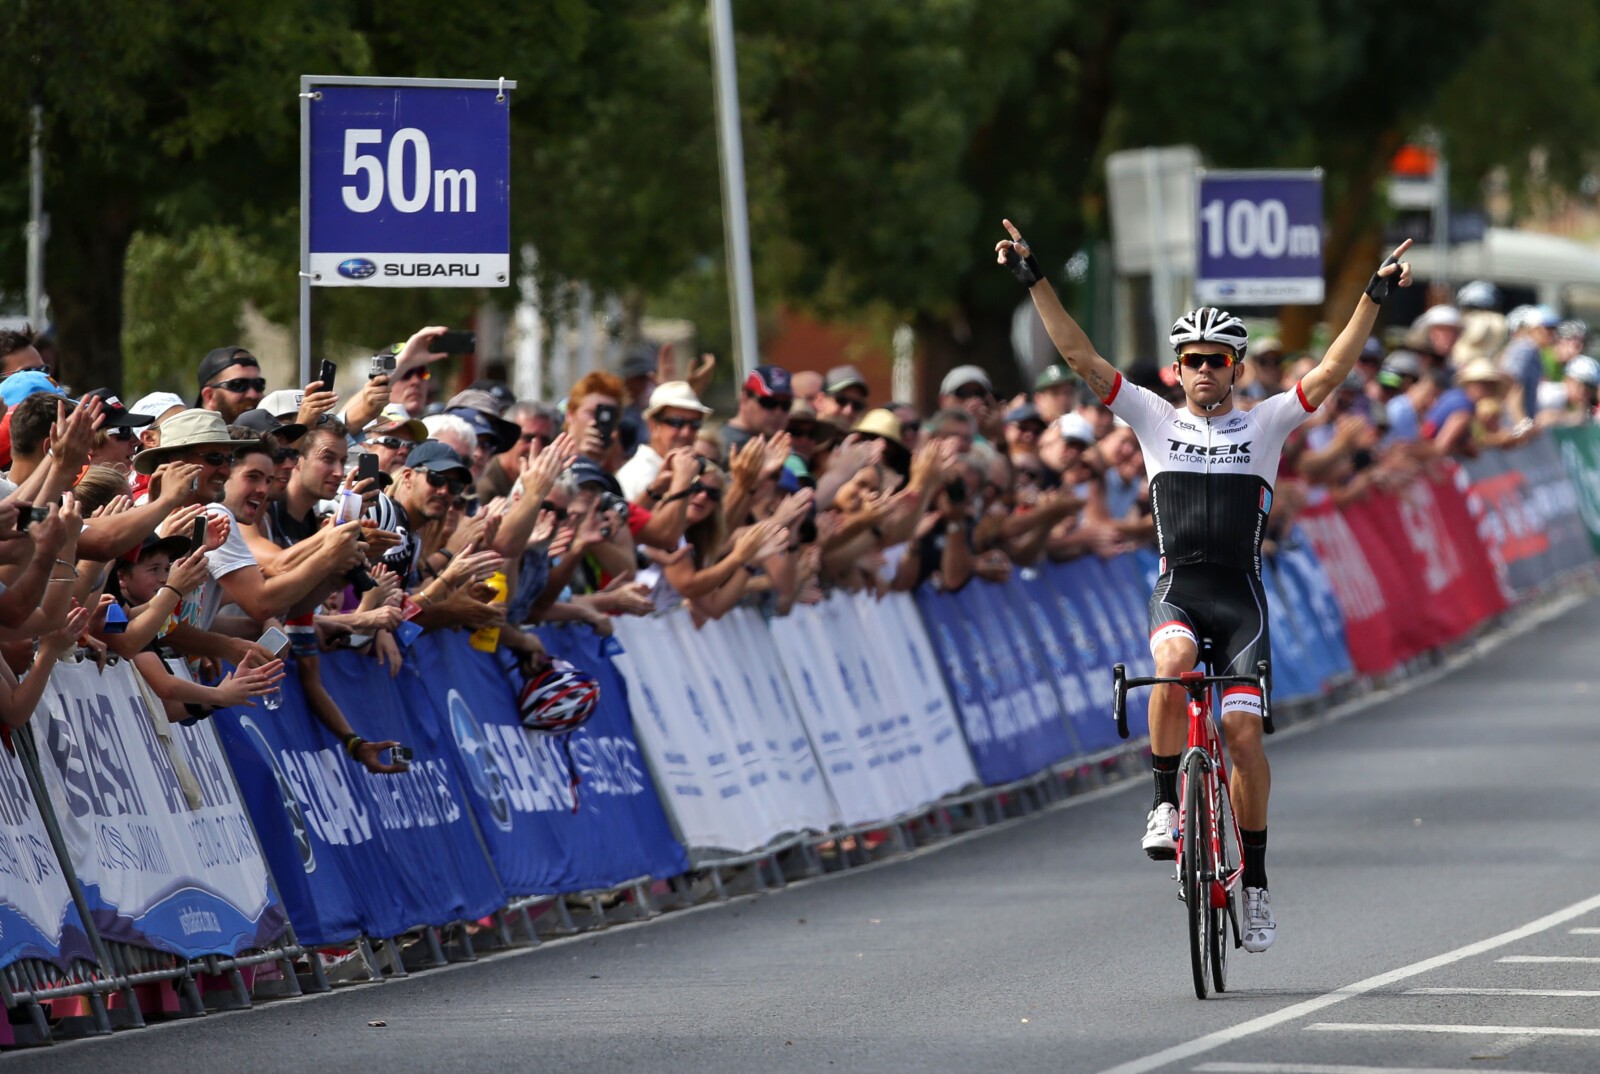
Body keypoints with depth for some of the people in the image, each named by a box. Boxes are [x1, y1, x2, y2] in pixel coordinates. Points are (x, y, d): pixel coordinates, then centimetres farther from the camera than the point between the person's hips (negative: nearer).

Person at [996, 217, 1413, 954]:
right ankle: (1166, 805, -23)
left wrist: (1373, 299, -9)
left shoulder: (1265, 425, 9)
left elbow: (1331, 373, 0)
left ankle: (1255, 877, 0)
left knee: (1243, 729, -11)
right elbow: (1081, 357, 5)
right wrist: (1035, 283, -2)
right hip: (1176, 593, 0)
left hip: (1241, 596, 0)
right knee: (1174, 660, -34)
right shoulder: (1155, 420, 11)